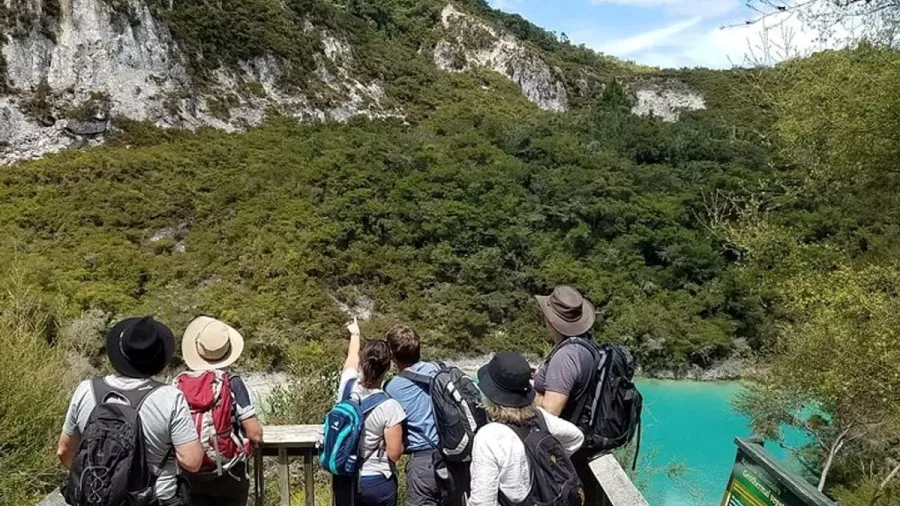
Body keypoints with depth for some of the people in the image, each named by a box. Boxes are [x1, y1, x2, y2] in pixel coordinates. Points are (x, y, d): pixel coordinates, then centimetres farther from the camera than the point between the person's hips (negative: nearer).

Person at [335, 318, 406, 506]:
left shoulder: (347, 387, -10)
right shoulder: (388, 406, -23)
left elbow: (352, 359, 12)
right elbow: (394, 454, -17)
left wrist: (355, 334, 32)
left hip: (344, 480, 4)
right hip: (377, 483, -4)